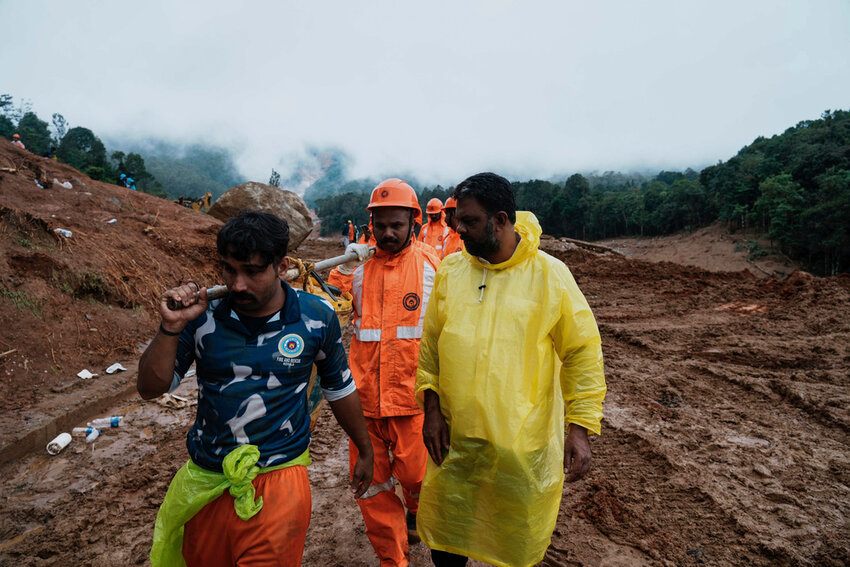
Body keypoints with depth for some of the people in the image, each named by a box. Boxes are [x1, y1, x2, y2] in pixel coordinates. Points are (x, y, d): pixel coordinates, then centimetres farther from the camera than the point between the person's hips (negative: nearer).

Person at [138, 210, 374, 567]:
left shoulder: (317, 317, -11)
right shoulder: (203, 314, -9)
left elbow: (339, 387, 3)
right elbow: (150, 388, -3)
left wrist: (364, 451, 13)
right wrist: (171, 328, -20)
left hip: (279, 479, -3)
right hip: (205, 480, 3)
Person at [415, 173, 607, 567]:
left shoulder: (550, 275, -10)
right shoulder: (449, 270, -1)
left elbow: (583, 352, -5)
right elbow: (430, 344, 6)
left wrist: (581, 427, -9)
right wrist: (431, 407, -1)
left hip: (525, 444, -2)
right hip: (453, 438, 3)